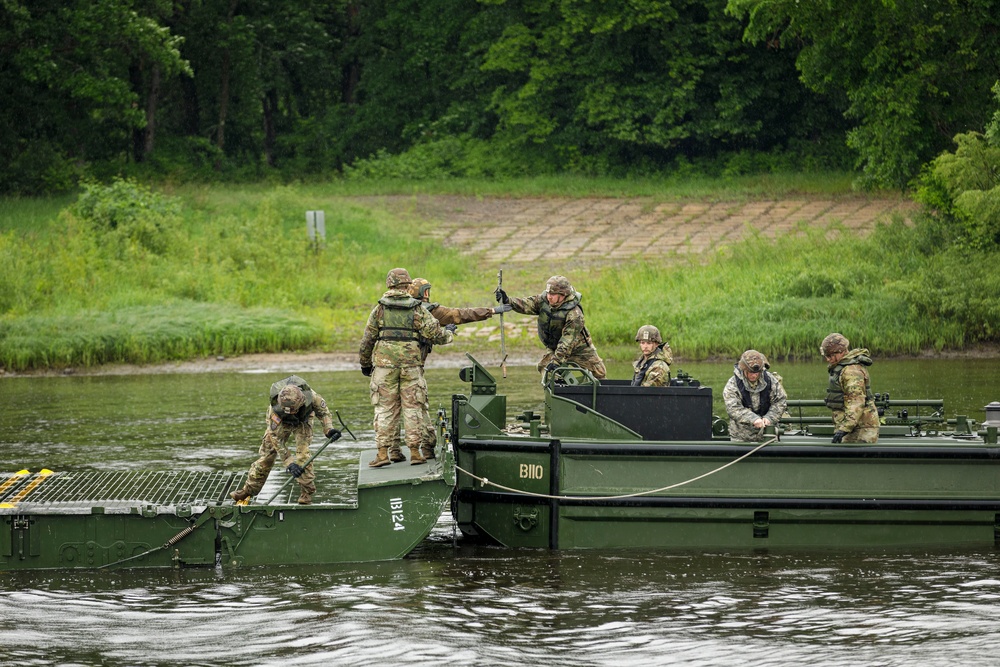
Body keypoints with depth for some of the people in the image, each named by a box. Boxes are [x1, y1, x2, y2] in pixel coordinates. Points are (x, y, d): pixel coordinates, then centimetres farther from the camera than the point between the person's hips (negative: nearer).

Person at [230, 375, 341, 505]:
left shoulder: (310, 395, -40)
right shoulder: (276, 408, -42)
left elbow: (323, 411, -16)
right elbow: (276, 438, -35)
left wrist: (329, 428, -32)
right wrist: (289, 462, -38)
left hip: (303, 420, 0)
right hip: (281, 422, 0)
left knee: (302, 452, -16)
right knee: (267, 451, -1)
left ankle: (306, 492, -6)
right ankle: (250, 489, 12)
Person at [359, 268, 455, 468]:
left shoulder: (380, 309, 4)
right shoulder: (418, 309, 2)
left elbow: (367, 339, 7)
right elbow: (436, 335, 0)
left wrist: (365, 363, 20)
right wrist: (449, 333, 23)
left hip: (384, 363, 0)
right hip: (411, 364, 0)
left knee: (385, 408, 3)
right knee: (412, 407, 6)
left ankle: (383, 452, -3)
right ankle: (415, 451, 6)